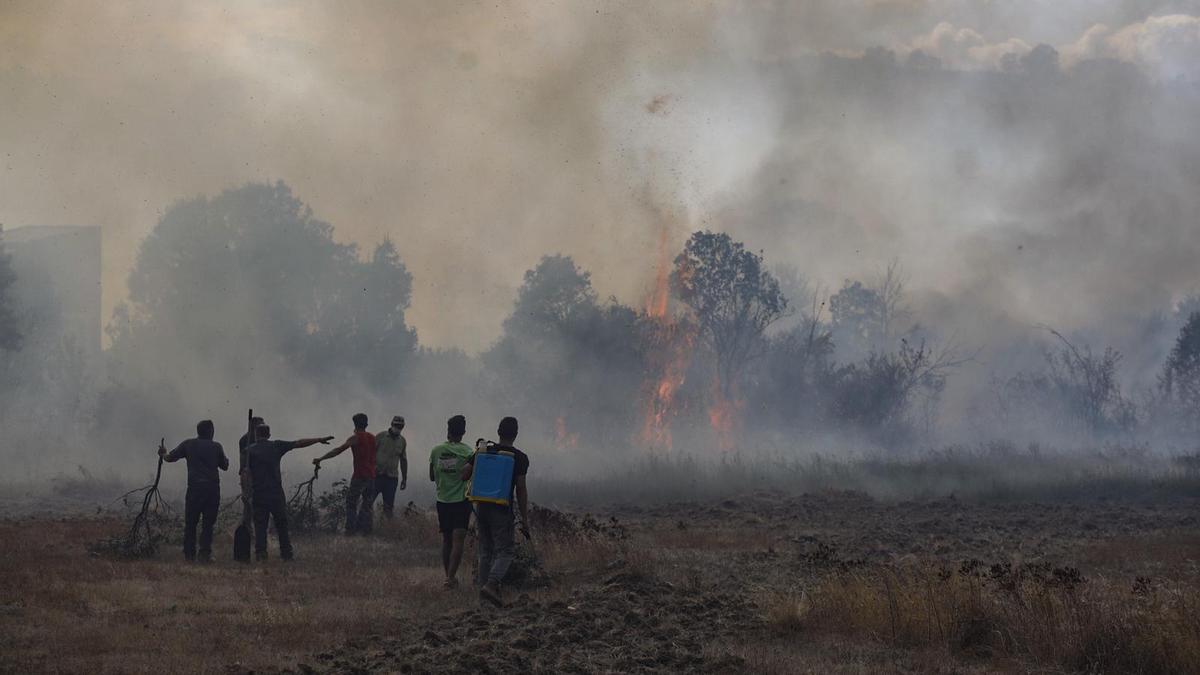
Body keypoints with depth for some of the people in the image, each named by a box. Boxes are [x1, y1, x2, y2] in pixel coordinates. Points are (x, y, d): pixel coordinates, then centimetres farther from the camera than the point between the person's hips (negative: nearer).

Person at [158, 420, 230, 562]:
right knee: (208, 523, 3)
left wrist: (163, 454, 31)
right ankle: (205, 554, -3)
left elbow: (170, 458, 9)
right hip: (213, 489, 0)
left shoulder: (188, 444, 4)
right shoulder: (216, 447, 3)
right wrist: (225, 458, 34)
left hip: (194, 488, 0)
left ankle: (189, 554, 4)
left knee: (190, 523, 7)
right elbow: (225, 466, 12)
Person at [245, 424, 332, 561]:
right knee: (282, 525, 8)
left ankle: (260, 553, -4)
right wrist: (320, 440, 11)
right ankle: (286, 553, 8)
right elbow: (299, 443, 4)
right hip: (276, 493, 1)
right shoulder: (276, 446, 3)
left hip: (258, 494, -1)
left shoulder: (251, 450, 0)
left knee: (260, 525, 3)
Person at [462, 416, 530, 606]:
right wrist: (525, 519, -5)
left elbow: (464, 475, 3)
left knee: (486, 551, 15)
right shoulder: (520, 458, -6)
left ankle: (484, 586, 13)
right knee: (505, 551, -2)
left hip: (481, 507, 4)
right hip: (502, 510, -4)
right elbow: (521, 490, -9)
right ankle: (491, 584, -23)